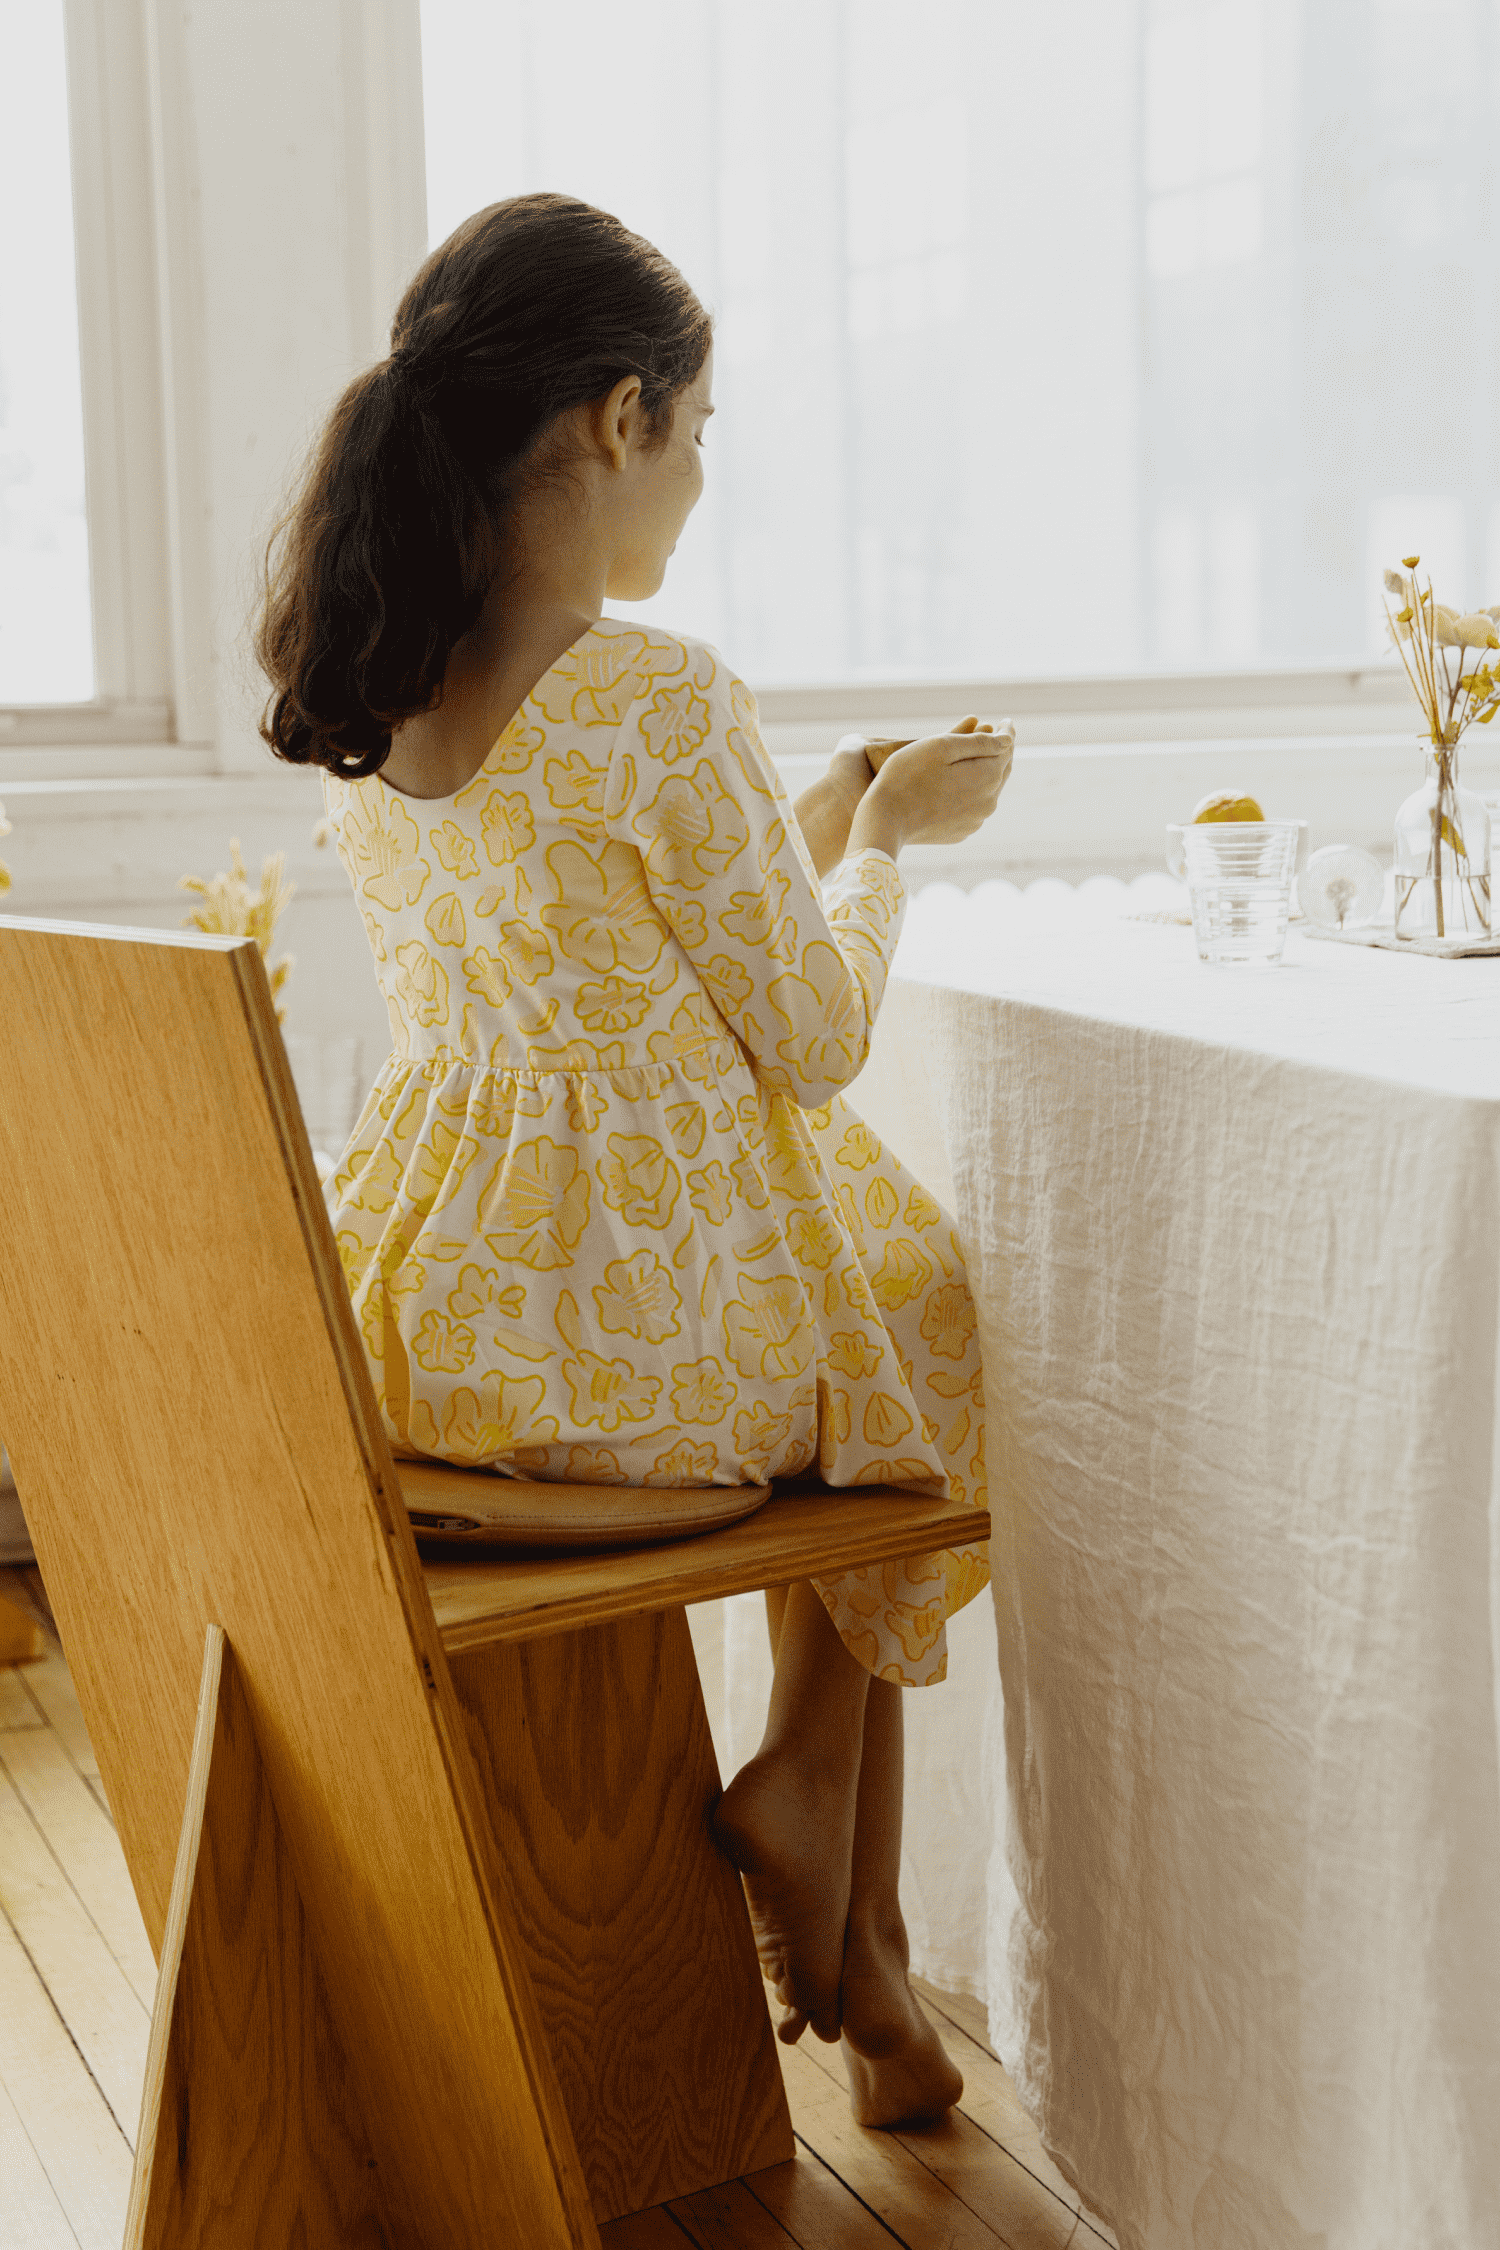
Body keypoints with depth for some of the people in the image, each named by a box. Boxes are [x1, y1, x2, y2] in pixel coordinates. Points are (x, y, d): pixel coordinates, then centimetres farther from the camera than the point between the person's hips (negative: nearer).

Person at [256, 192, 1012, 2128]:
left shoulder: (355, 701, 3)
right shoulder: (660, 702, -21)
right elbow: (814, 1044, -12)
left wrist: (811, 832, 20)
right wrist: (880, 834, 6)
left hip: (426, 1326, 7)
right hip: (649, 1338, -7)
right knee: (928, 1332, 24)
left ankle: (856, 1962, 29)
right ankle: (809, 1779, 24)